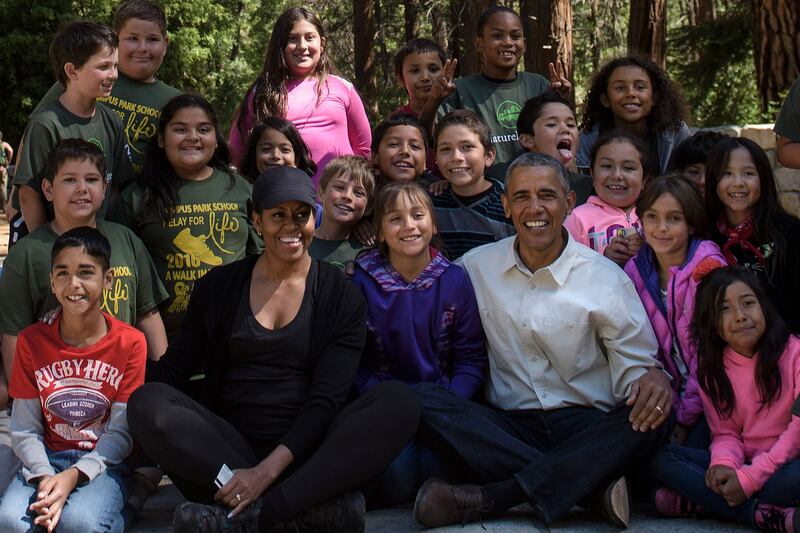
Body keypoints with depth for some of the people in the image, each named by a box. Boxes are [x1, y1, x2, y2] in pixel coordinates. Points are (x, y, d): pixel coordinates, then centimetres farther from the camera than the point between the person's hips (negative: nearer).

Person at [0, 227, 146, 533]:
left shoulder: (130, 343, -3)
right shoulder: (31, 342, 3)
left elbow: (121, 432, -6)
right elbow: (25, 429, 0)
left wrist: (74, 476, -21)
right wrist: (43, 476, -20)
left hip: (103, 462, -2)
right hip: (46, 460, 2)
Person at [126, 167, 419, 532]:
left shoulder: (342, 297, 6)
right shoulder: (219, 286, 12)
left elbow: (326, 399, -5)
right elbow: (174, 367, 10)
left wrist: (269, 469, -20)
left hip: (302, 453, -1)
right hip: (227, 450, 1)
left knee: (398, 402, -27)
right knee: (146, 404, -27)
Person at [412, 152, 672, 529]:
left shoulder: (607, 279, 2)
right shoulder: (475, 267, 8)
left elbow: (635, 366, 2)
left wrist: (653, 378, -21)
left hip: (585, 428, -1)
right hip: (505, 429, 1)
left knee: (654, 416, -31)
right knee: (421, 400, -25)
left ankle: (487, 499, -32)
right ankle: (593, 486, -29)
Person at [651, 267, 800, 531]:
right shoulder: (711, 369, 8)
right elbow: (725, 432, 6)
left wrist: (748, 479, -18)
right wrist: (724, 463, -19)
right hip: (743, 462, 5)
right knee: (662, 458, -16)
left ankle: (696, 502, -24)